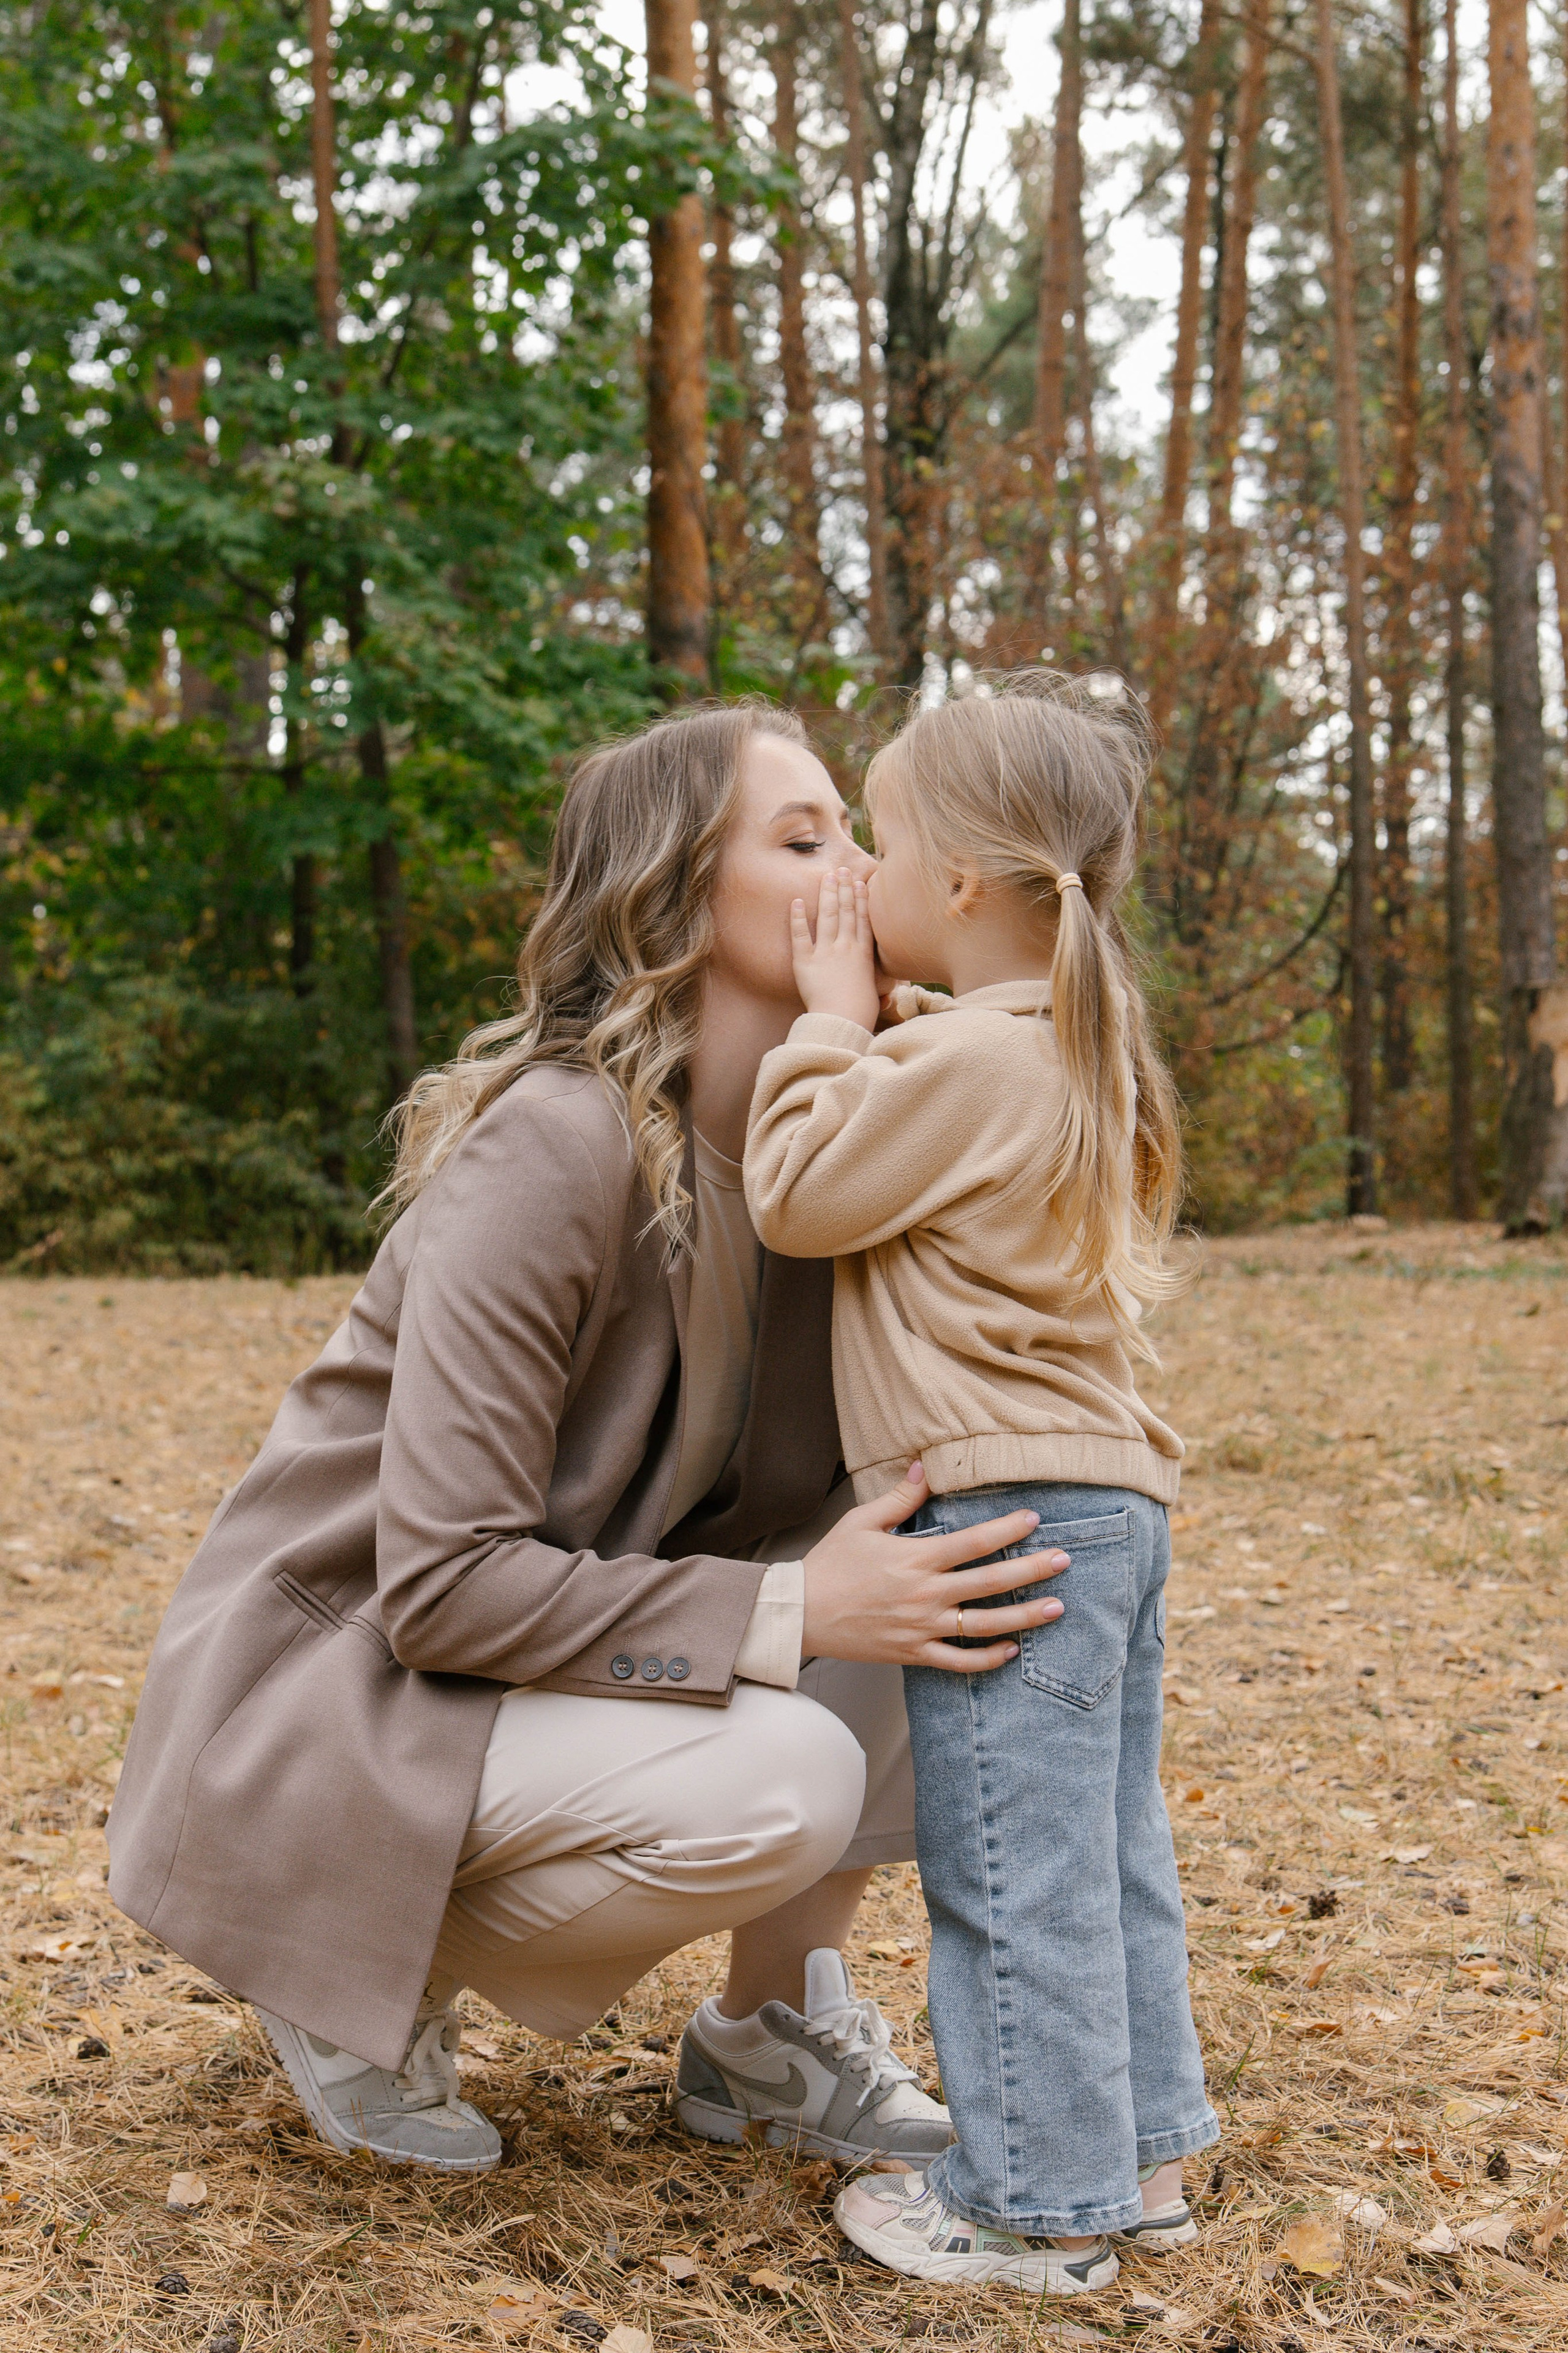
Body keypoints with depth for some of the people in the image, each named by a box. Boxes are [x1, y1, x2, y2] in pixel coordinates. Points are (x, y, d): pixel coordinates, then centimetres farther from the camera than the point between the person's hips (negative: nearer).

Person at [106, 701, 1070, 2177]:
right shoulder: (554, 1145, -26)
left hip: (544, 1653, 7)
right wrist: (791, 1615, -31)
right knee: (784, 1784, -29)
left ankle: (770, 2030, 5)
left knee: (927, 1601, -9)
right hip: (330, 1695, -7)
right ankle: (365, 1973, -3)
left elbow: (783, 1497, 2)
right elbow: (443, 1584, -29)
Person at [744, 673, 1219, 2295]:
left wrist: (830, 1021, -4)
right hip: (1111, 1500, 10)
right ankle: (1139, 2160, 28)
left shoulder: (964, 1060, -17)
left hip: (1010, 1517, -10)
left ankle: (1039, 2208, 11)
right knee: (1109, 1860, 16)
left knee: (1015, 1876, 0)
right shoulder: (1077, 1055, 14)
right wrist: (864, 1025, 14)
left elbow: (796, 1195, -12)